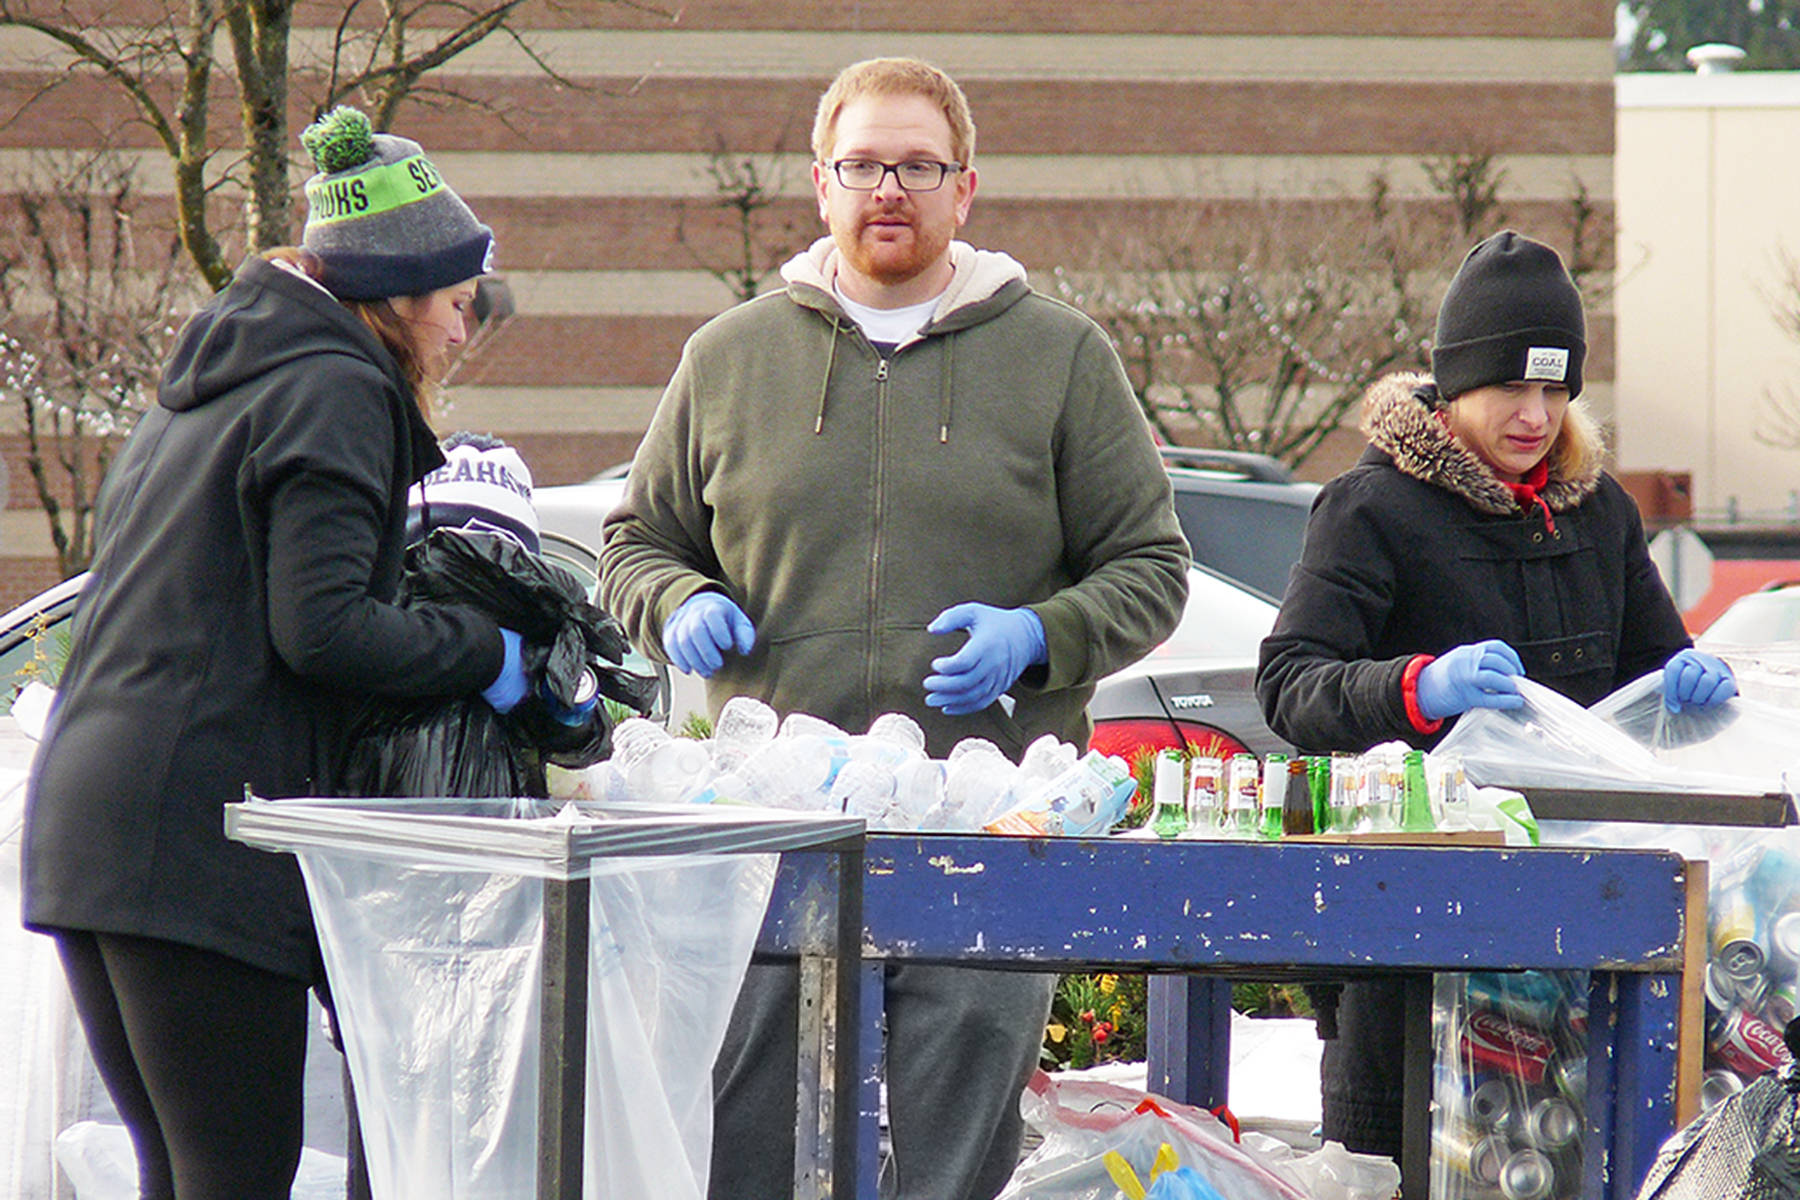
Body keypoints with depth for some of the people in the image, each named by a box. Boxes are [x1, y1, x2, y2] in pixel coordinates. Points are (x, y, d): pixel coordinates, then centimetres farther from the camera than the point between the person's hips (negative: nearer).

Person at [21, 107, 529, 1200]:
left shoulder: (205, 387, 24)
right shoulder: (339, 392, -6)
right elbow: (321, 628, -16)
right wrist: (485, 655, -3)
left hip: (84, 819, 9)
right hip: (200, 830, -9)